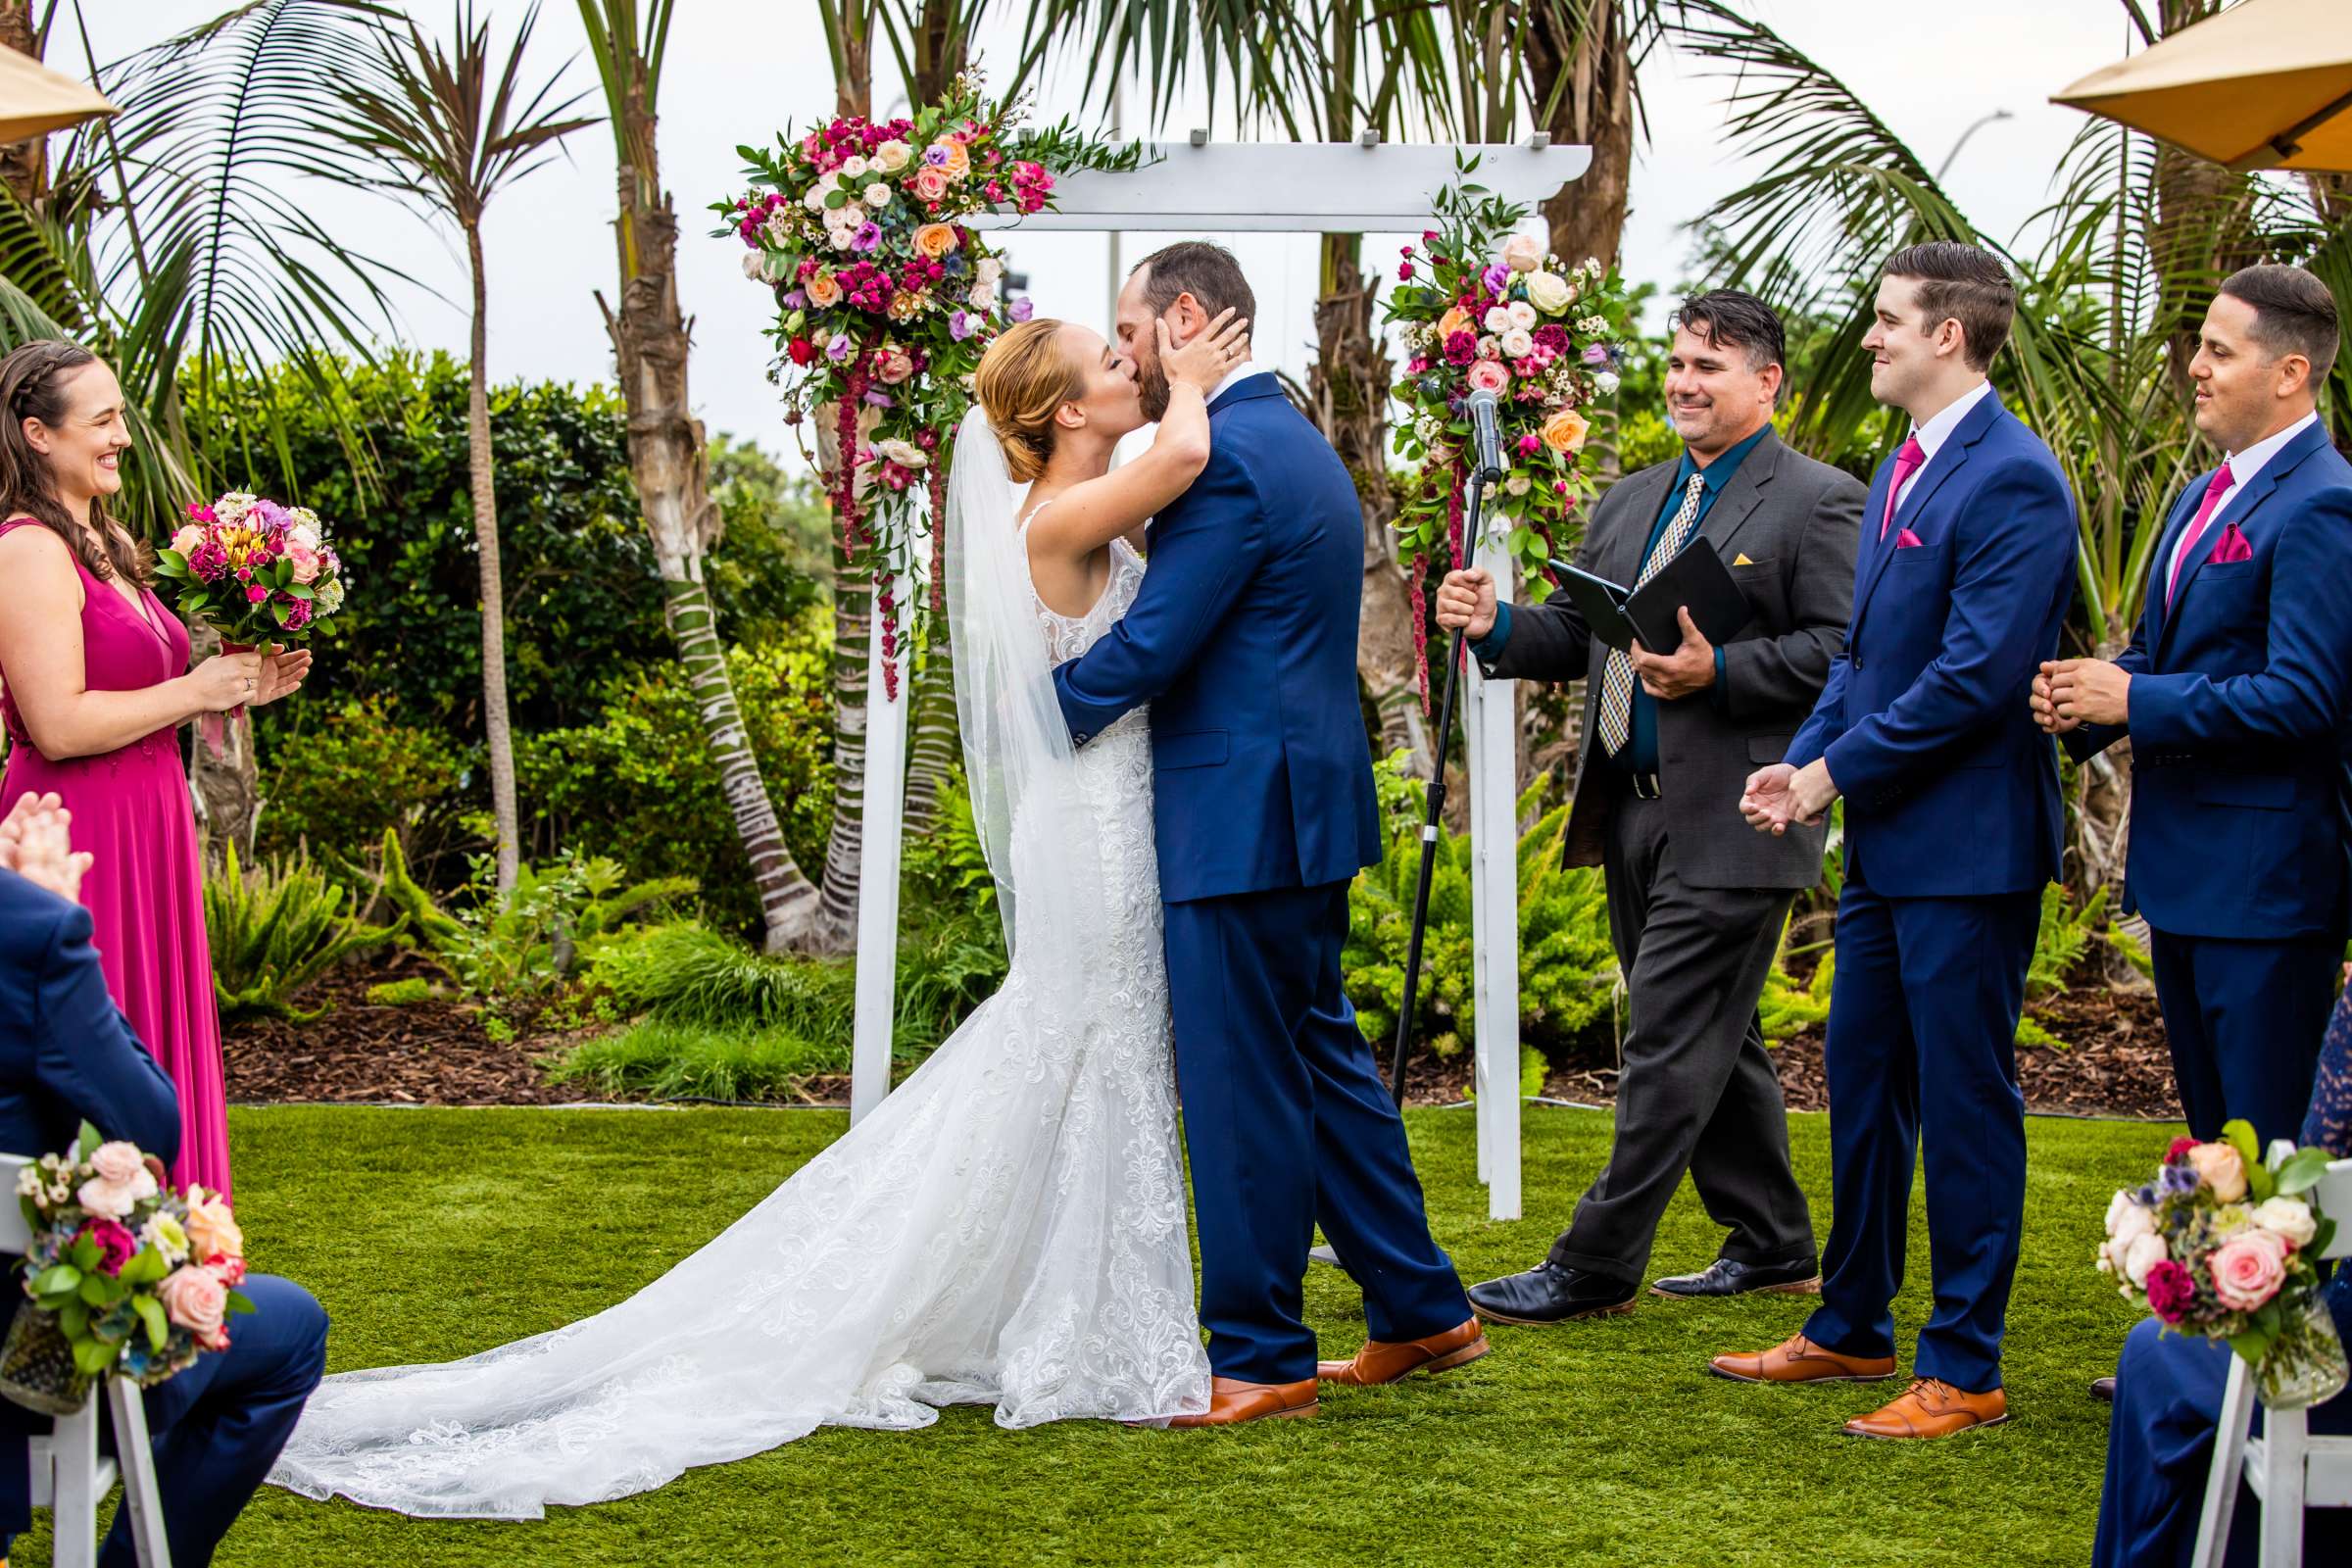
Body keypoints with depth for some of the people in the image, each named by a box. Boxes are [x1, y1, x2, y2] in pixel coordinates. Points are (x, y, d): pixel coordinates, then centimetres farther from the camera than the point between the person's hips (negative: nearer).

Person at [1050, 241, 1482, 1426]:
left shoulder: (1228, 457, -17)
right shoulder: (1293, 439, 16)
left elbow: (1150, 644, -19)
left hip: (1241, 820, -10)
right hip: (1303, 802, 10)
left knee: (1240, 1087, -2)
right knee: (1318, 1057, 17)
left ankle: (1259, 1358, 6)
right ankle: (1421, 1312, 24)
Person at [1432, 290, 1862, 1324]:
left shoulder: (1820, 503, -6)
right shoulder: (1629, 502, 17)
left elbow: (1843, 650, -14)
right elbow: (1574, 637, 17)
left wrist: (1718, 671, -24)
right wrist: (1495, 624, -3)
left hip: (1732, 824, -8)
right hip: (1633, 814, 8)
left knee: (1671, 1047, -5)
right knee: (1713, 1040, 15)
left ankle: (1594, 1267, -1)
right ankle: (1773, 1246, 27)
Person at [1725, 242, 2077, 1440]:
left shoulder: (2012, 480, -17)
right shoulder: (1901, 471, 15)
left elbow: (1977, 673, -22)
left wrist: (1834, 771, -16)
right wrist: (1803, 760, 4)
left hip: (1967, 846, -10)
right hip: (1885, 843, 10)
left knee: (1965, 1107, -1)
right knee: (1861, 1087, 17)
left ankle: (1964, 1372, 8)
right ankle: (1851, 1329, 31)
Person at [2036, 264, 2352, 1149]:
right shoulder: (2207, 496, 16)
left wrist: (2135, 701, -18)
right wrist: (2085, 699, 1)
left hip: (2265, 878, -10)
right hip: (2183, 872, 10)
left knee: (2275, 1151, -5)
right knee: (2213, 1143, 17)